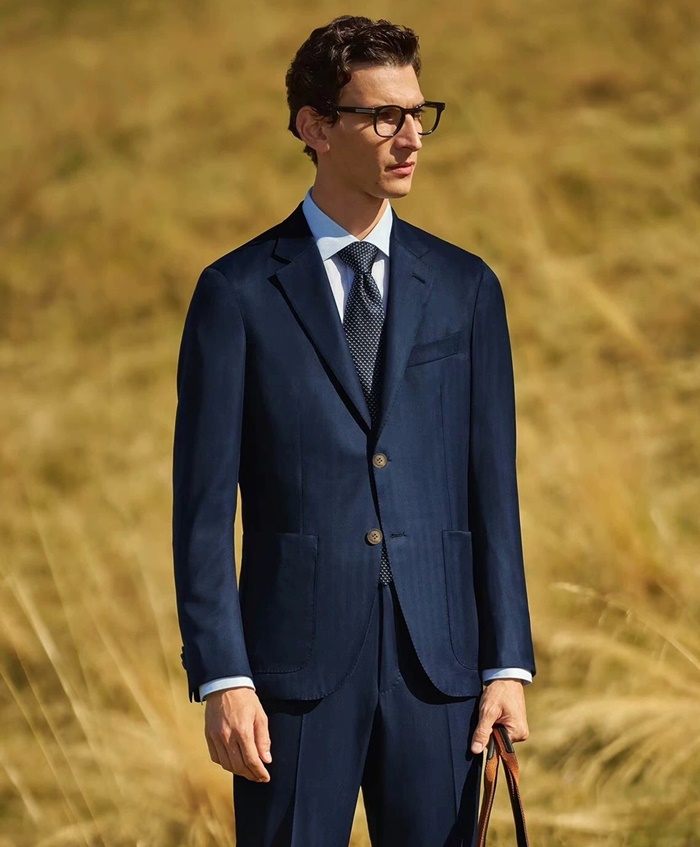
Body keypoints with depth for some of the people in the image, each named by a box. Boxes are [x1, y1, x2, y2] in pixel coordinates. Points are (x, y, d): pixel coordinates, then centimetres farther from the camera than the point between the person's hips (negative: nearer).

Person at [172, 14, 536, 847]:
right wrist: (221, 679, -9)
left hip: (436, 660, 2)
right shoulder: (238, 293, 1)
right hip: (296, 662, -2)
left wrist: (508, 662, 2)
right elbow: (203, 505, -1)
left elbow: (492, 486, 9)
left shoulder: (465, 287, 10)